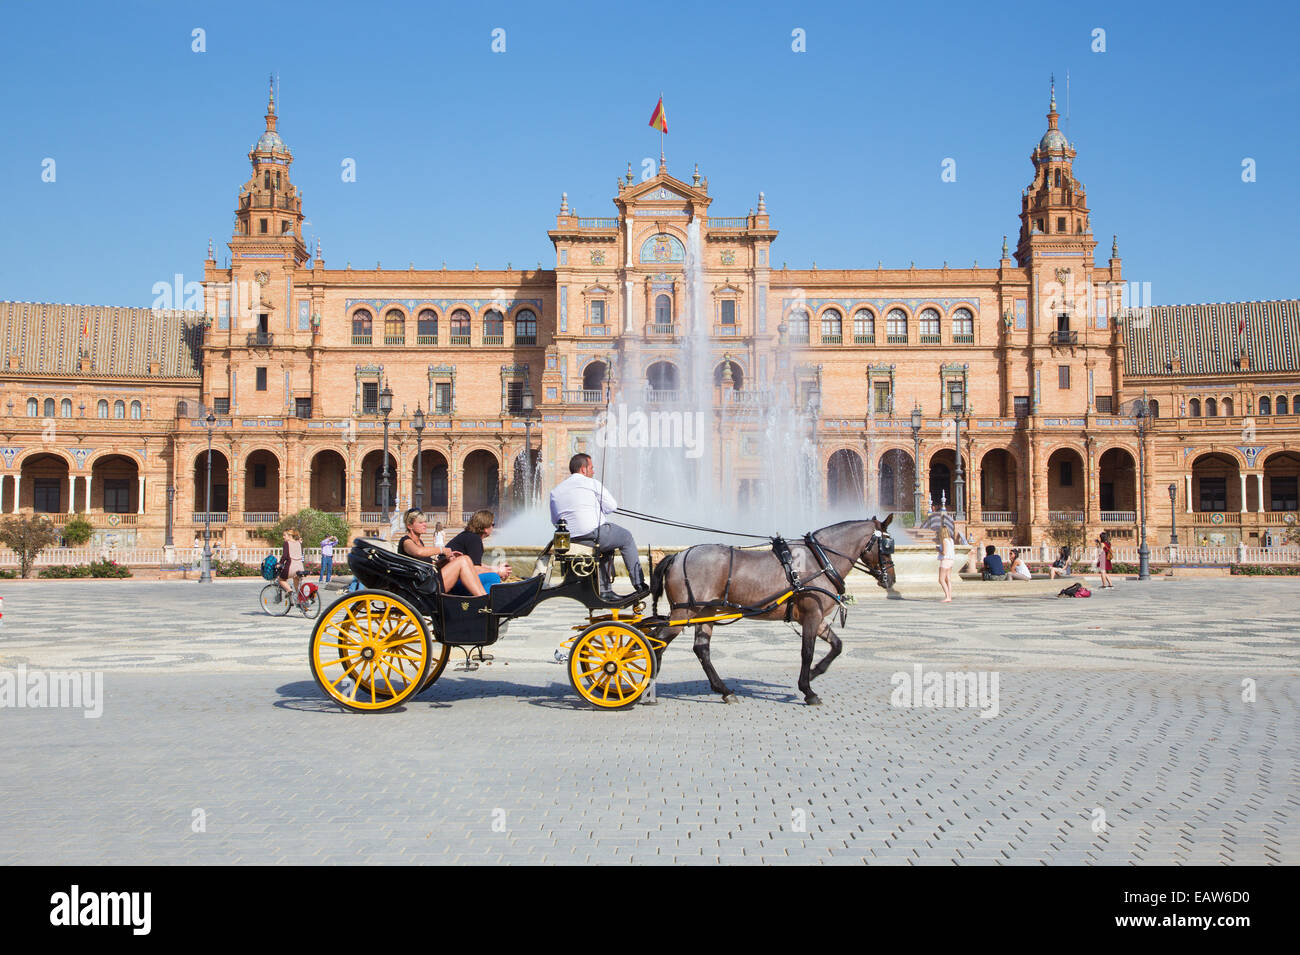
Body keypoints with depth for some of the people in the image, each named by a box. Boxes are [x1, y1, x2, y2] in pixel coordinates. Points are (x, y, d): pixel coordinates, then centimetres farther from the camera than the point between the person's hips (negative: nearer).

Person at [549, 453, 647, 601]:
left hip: (570, 539, 6)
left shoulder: (555, 491, 15)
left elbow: (554, 520, 17)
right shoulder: (592, 483, -1)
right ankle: (639, 585, 18)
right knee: (626, 537, 18)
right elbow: (612, 506, 1)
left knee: (605, 547, 32)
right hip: (593, 532, -6)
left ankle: (605, 590, 25)